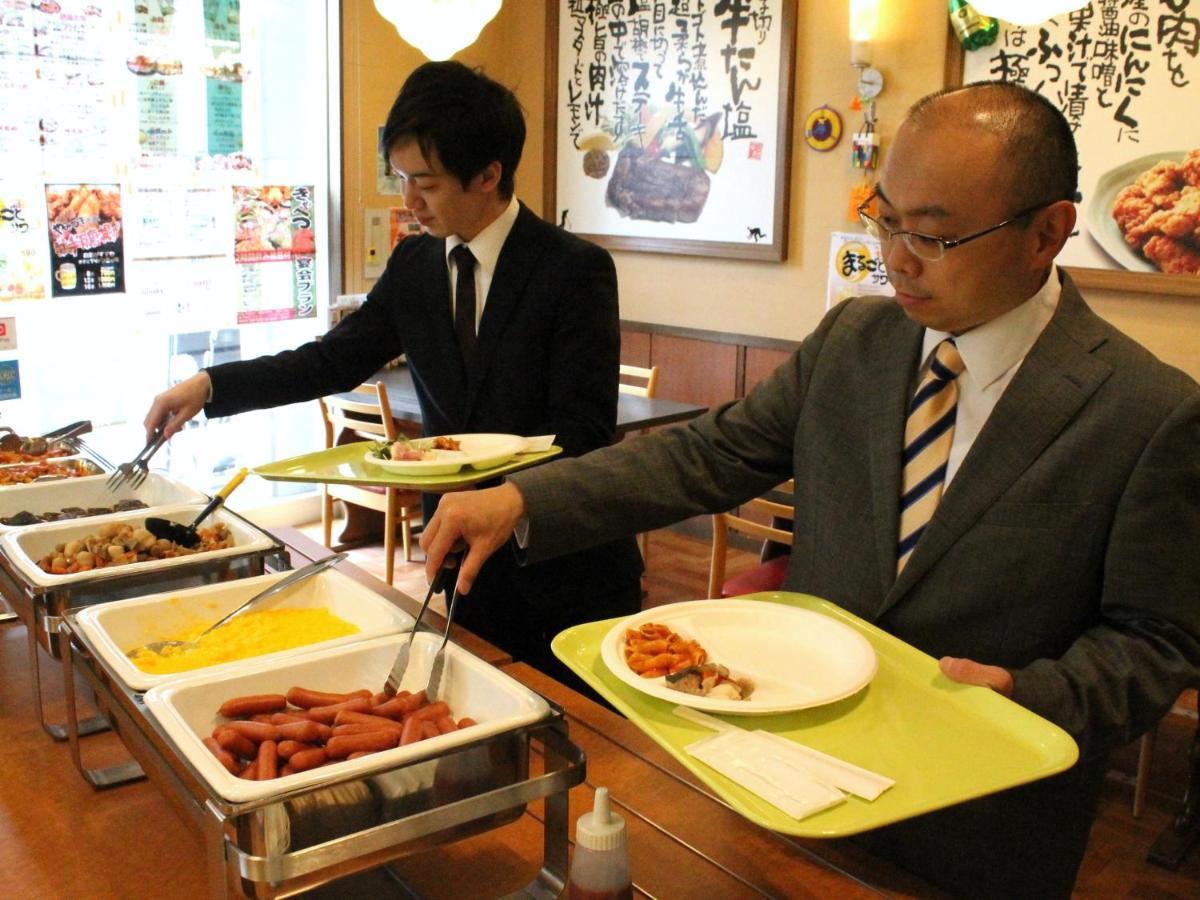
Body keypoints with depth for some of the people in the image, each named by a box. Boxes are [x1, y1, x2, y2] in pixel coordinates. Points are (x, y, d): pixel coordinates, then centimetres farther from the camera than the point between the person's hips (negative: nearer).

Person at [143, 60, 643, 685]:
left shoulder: (576, 269, -15)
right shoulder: (414, 264, 4)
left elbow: (583, 436, -18)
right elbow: (336, 359, 11)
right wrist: (210, 386, 1)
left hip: (565, 570, -5)